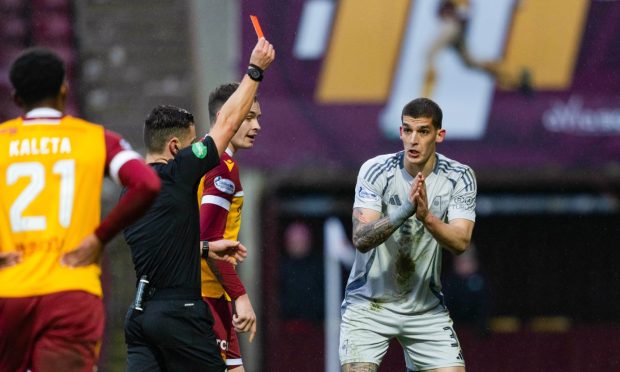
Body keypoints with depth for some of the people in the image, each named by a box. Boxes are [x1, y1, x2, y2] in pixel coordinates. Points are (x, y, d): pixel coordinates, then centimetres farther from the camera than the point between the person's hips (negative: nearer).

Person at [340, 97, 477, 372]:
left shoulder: (459, 177, -6)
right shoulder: (376, 171, -13)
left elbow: (460, 242, -17)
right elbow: (361, 239, -23)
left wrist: (427, 217, -35)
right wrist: (405, 210, -38)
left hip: (426, 307, 2)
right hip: (368, 305, -2)